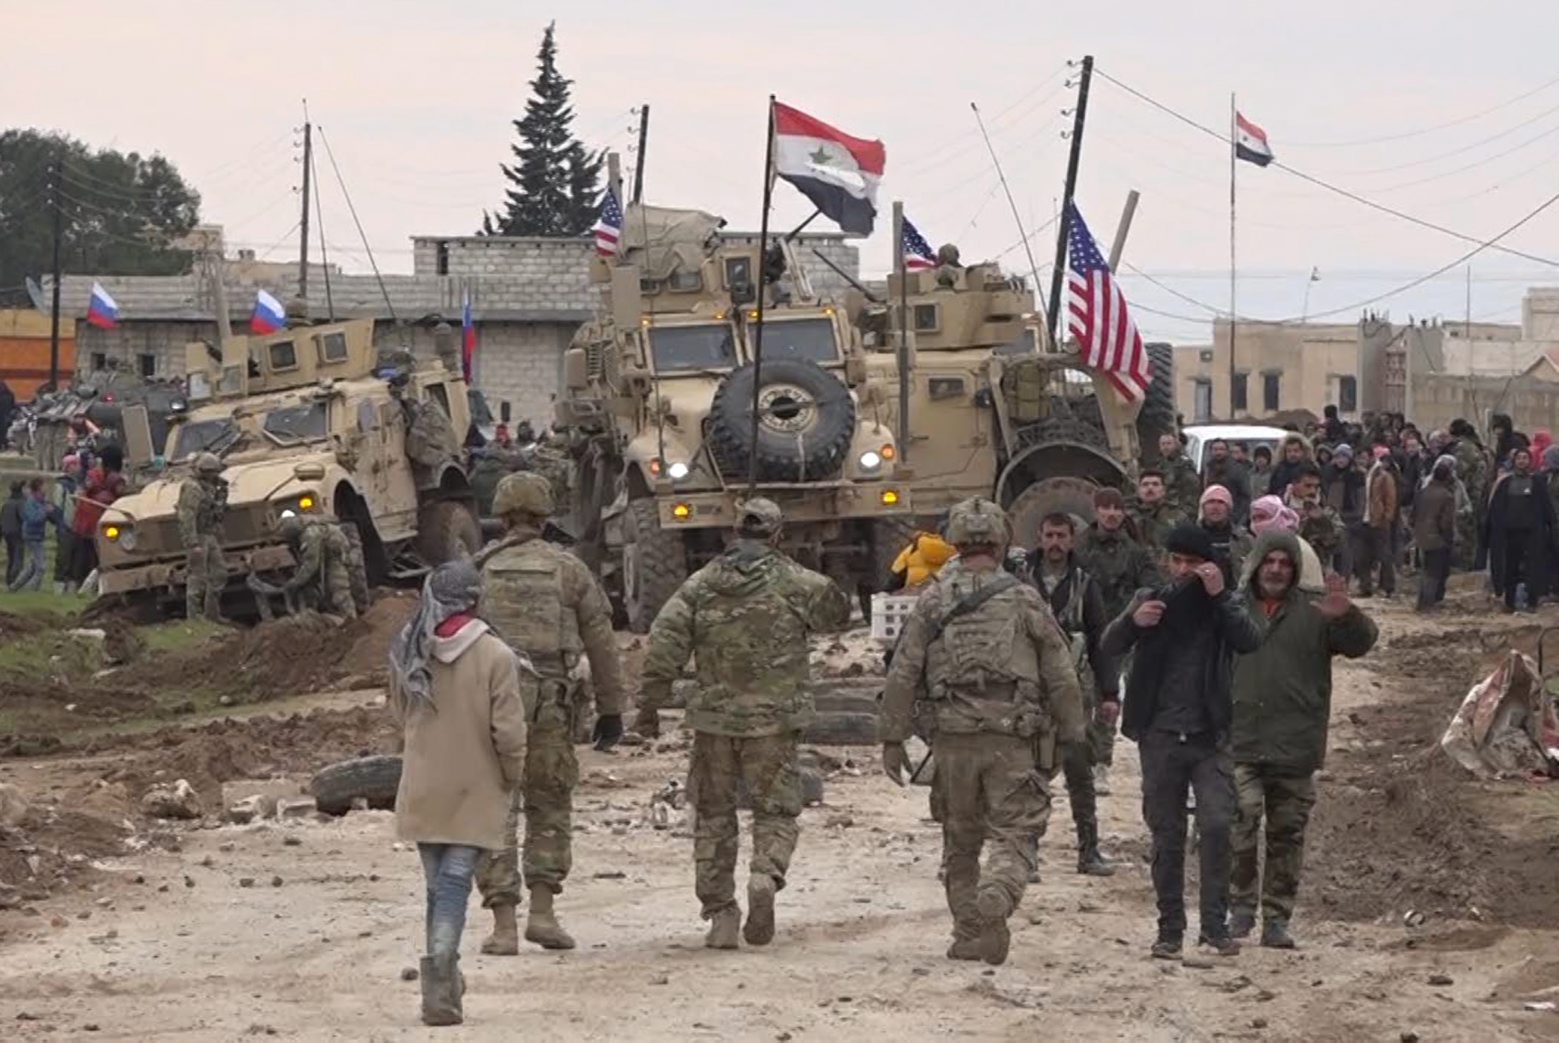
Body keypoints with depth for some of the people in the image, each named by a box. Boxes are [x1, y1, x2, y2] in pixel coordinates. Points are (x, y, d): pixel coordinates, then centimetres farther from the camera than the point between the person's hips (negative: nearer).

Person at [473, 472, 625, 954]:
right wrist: (611, 710, 13)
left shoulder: (477, 571, 5)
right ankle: (542, 911, 7)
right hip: (550, 710, 0)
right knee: (550, 810, 15)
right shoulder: (569, 570, 6)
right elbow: (602, 645, 7)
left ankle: (504, 925, -2)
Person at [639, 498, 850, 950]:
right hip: (773, 720, -2)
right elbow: (838, 612, 12)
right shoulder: (795, 582, -4)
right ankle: (766, 876, -20)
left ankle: (720, 915, 11)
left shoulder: (701, 583, 2)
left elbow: (664, 645, -4)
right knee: (776, 811, 9)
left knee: (713, 816, 13)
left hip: (715, 718, 2)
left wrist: (649, 706, 2)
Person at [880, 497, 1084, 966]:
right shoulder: (1024, 601, 1)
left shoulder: (932, 602, 4)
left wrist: (892, 739, 9)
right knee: (1014, 835, -1)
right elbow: (1061, 678, 3)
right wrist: (1069, 736, 12)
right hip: (1012, 738, -2)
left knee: (960, 840, 15)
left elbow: (902, 676, 3)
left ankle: (969, 934, 15)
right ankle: (995, 900, -29)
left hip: (954, 738, 2)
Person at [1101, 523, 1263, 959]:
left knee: (1216, 825, -14)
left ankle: (1215, 923, -9)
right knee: (1166, 836, 5)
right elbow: (1110, 646, -2)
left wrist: (1219, 595, -22)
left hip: (1209, 735, -1)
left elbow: (1250, 641, -12)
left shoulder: (1223, 604, 5)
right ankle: (1170, 929, 11)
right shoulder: (1150, 600, 8)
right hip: (1160, 736, 1)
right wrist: (1132, 621, -23)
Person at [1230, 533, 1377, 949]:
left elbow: (1361, 642, -6)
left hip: (1295, 748, 1)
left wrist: (1346, 617, -27)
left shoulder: (1313, 614, 6)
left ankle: (1277, 919, 15)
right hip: (1241, 745, -1)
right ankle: (1241, 907, -4)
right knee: (1240, 825, -17)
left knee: (1287, 836, 6)